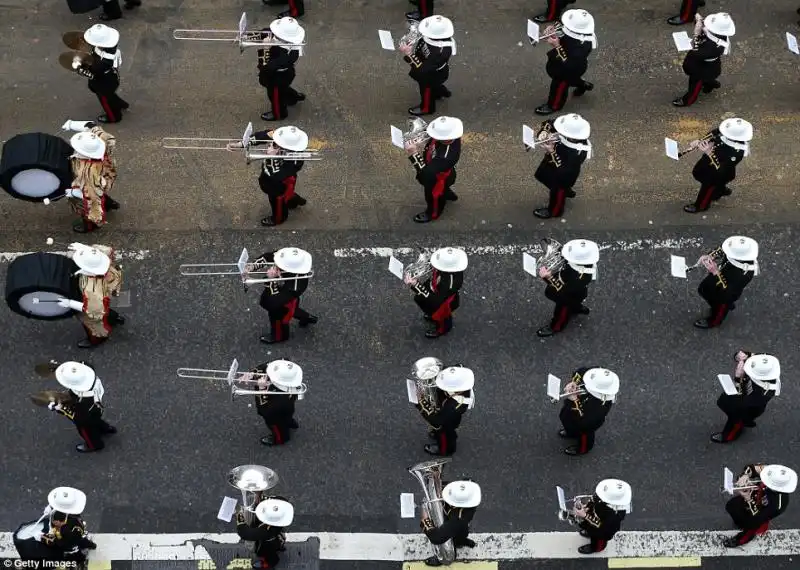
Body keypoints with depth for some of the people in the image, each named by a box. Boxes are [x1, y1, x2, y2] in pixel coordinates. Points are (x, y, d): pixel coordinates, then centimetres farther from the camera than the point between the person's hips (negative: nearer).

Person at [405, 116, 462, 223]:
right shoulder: (448, 135, -28)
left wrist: (414, 154, -49)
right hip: (434, 170, 6)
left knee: (434, 197, 27)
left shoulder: (446, 157, -50)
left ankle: (432, 214, 58)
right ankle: (448, 194, 71)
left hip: (437, 180, -6)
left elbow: (427, 173, -44)